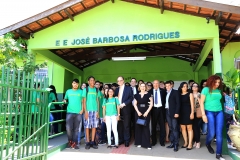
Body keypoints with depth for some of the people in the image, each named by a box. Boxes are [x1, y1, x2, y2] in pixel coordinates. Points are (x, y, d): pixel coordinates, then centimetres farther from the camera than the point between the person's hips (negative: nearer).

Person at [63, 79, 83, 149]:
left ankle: (74, 143, 12)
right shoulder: (68, 91, 11)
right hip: (69, 112, 1)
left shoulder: (81, 92, 7)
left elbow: (83, 101, 6)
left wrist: (82, 109, -5)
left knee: (76, 129, 4)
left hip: (78, 112, 0)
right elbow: (65, 99, 19)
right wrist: (64, 101, -4)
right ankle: (70, 141, 16)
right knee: (68, 128, -6)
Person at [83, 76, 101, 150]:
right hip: (88, 110, -2)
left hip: (95, 110, 3)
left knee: (94, 126, 4)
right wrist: (85, 111, -8)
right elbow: (84, 101, 0)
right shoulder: (86, 89, 3)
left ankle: (92, 142, 11)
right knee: (87, 126, 0)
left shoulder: (97, 90, 11)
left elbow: (97, 101, 11)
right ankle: (87, 142, 7)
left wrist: (98, 111, 5)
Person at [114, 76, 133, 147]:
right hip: (118, 109, 4)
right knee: (119, 125, 5)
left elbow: (131, 98, -4)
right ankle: (120, 139, 17)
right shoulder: (116, 89, 16)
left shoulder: (128, 88, 3)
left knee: (126, 125, -1)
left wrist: (124, 104, -12)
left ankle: (127, 140, 8)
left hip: (126, 109, -4)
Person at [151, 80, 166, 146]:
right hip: (154, 109, 0)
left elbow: (165, 99, 5)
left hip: (161, 109, 0)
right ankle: (153, 141, 20)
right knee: (153, 126, 8)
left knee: (162, 126, 5)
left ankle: (162, 141, 16)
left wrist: (164, 107, -5)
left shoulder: (163, 91, 4)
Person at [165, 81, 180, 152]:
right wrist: (165, 111, 4)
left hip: (173, 112, -6)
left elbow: (178, 103, -9)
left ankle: (176, 144, 0)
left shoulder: (175, 92, -2)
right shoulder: (166, 93, 15)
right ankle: (172, 143, 14)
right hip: (167, 112, 6)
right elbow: (166, 102, 14)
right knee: (171, 128, 9)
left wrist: (177, 112, -16)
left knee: (175, 128, -5)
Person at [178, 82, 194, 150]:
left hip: (188, 112, -3)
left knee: (189, 128, 0)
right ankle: (185, 142, 19)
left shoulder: (190, 94, 2)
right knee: (183, 128, 7)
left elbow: (192, 104, -3)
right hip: (181, 113, 4)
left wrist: (192, 113, -11)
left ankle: (190, 144, 5)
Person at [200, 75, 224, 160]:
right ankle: (208, 144, 31)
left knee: (219, 134, 0)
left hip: (219, 112, 4)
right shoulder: (206, 89, -3)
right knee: (212, 133, -2)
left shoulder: (219, 90, 11)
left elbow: (219, 101, 17)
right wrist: (203, 114, -11)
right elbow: (201, 102, -6)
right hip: (209, 112, -4)